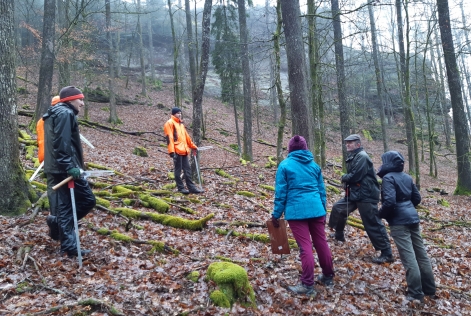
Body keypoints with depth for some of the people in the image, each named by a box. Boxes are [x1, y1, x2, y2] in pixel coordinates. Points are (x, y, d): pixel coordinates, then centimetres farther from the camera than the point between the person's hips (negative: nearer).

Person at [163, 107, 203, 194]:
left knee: (187, 169, 8)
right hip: (177, 151, -8)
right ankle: (181, 188, 6)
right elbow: (169, 137, -12)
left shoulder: (181, 123, 22)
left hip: (184, 150, 8)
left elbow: (186, 136, 26)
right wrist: (171, 150, -20)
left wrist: (193, 146, 27)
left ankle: (191, 187, 12)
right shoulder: (170, 123, -3)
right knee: (178, 170, 0)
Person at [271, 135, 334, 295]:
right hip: (316, 209, 4)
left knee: (305, 247, -2)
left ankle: (307, 284, 4)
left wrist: (276, 214, 2)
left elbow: (281, 192, -4)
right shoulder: (314, 165, 11)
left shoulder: (285, 165, -1)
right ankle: (328, 276, 31)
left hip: (296, 210, -4)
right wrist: (323, 210, 24)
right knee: (321, 243, 15)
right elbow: (322, 190, 15)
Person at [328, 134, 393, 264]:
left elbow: (355, 176, -24)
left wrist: (344, 177, -5)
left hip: (366, 195, -10)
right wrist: (346, 178, -4)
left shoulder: (362, 157, -17)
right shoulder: (353, 157, 15)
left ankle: (387, 253, 0)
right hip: (354, 193, 11)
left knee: (373, 224, -8)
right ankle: (339, 234, 40)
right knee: (338, 208, 20)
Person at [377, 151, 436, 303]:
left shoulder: (388, 178, -12)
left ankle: (416, 294, 0)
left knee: (408, 257, -5)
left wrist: (381, 214, -7)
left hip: (399, 221, -8)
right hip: (412, 217, 8)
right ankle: (429, 288, 25)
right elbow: (417, 198, 15)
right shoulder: (407, 177, 12)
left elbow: (389, 201, -22)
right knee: (421, 253, 14)